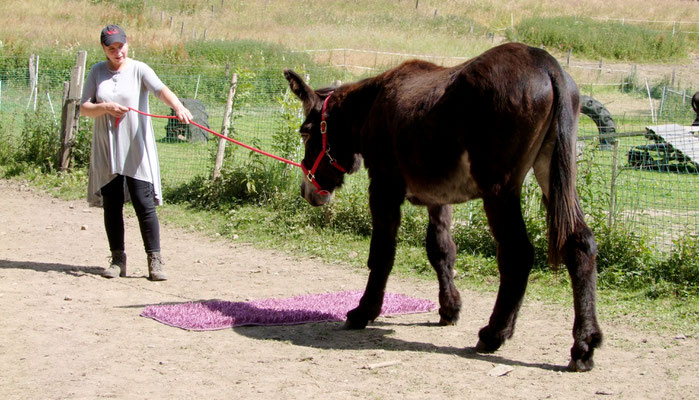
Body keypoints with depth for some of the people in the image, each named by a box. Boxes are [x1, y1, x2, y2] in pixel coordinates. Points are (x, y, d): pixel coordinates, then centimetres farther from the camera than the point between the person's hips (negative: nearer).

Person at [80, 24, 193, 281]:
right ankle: (118, 259, 17)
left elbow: (161, 90, -20)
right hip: (106, 151, 3)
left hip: (136, 150, -3)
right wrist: (105, 108, -17)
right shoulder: (97, 72, 7)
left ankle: (155, 261, -3)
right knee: (111, 205, 6)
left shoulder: (139, 70, -2)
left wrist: (178, 107, -39)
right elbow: (84, 108, 4)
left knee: (144, 204, -7)